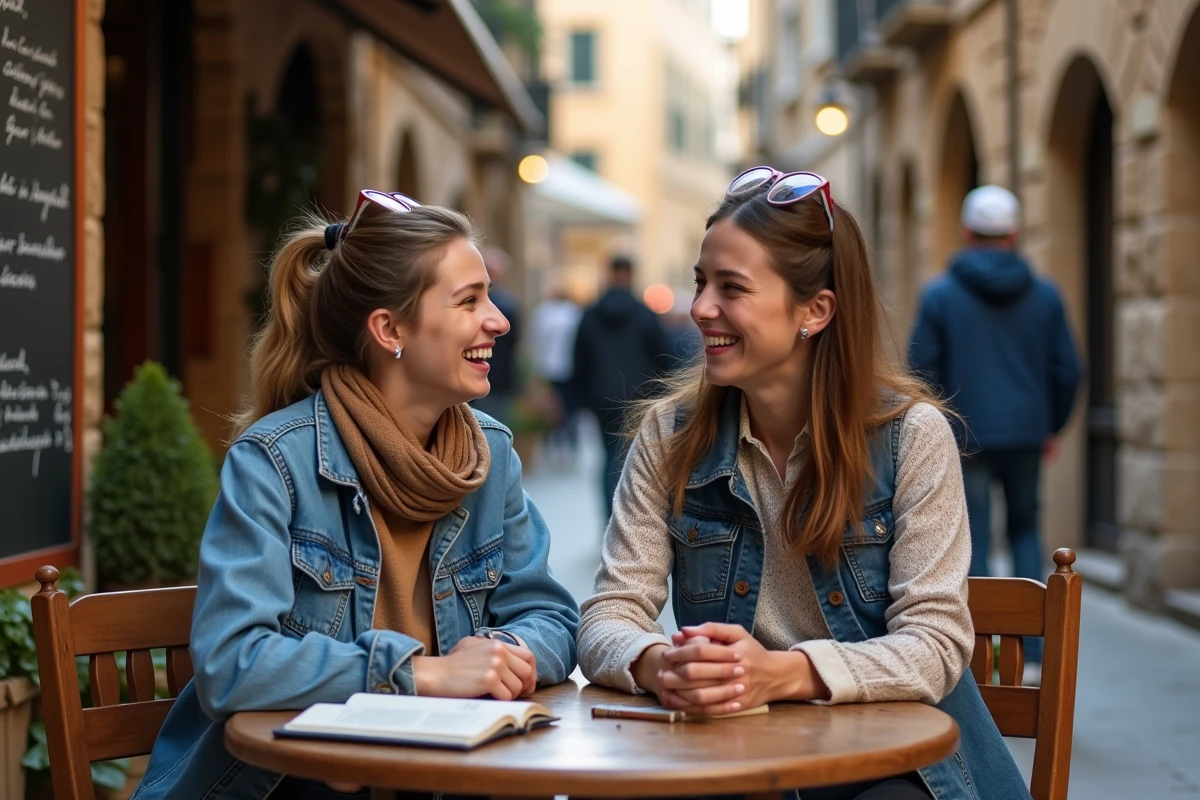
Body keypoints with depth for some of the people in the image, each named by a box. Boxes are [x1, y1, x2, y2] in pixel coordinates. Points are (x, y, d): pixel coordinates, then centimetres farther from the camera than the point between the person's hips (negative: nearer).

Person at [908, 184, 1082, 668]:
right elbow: (1067, 370, 5)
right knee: (1025, 531, 17)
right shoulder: (1045, 296, 4)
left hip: (965, 439, -2)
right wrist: (1052, 427, 18)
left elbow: (922, 370, -4)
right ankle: (1031, 648, 10)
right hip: (1026, 435, 3)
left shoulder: (939, 294, -3)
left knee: (974, 541, 3)